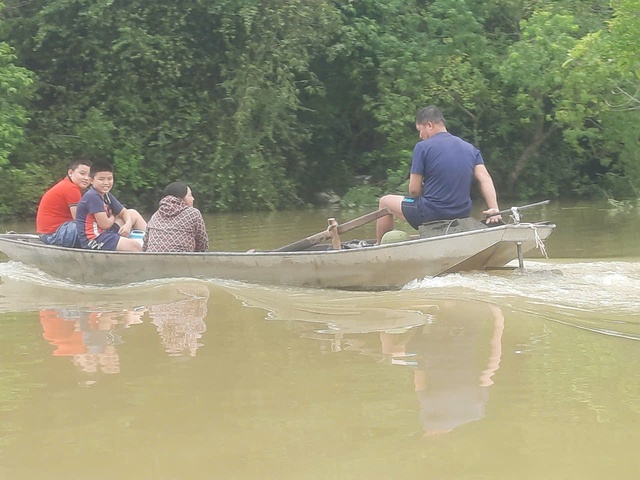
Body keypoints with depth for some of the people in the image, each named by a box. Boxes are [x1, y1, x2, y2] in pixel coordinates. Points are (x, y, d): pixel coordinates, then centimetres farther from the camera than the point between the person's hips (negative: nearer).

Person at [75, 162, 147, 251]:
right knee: (135, 246, -19)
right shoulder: (92, 197, -19)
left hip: (105, 233, 11)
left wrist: (128, 224, -4)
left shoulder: (107, 196, 11)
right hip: (94, 240, -11)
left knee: (133, 214, 20)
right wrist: (113, 218, 2)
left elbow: (124, 212, 19)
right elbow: (104, 224, -22)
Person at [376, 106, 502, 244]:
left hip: (430, 214, -6)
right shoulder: (471, 149, 8)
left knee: (385, 202, 18)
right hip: (463, 214, 6)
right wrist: (494, 209, -12)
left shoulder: (423, 147, -9)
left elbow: (414, 190, -10)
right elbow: (485, 179, -5)